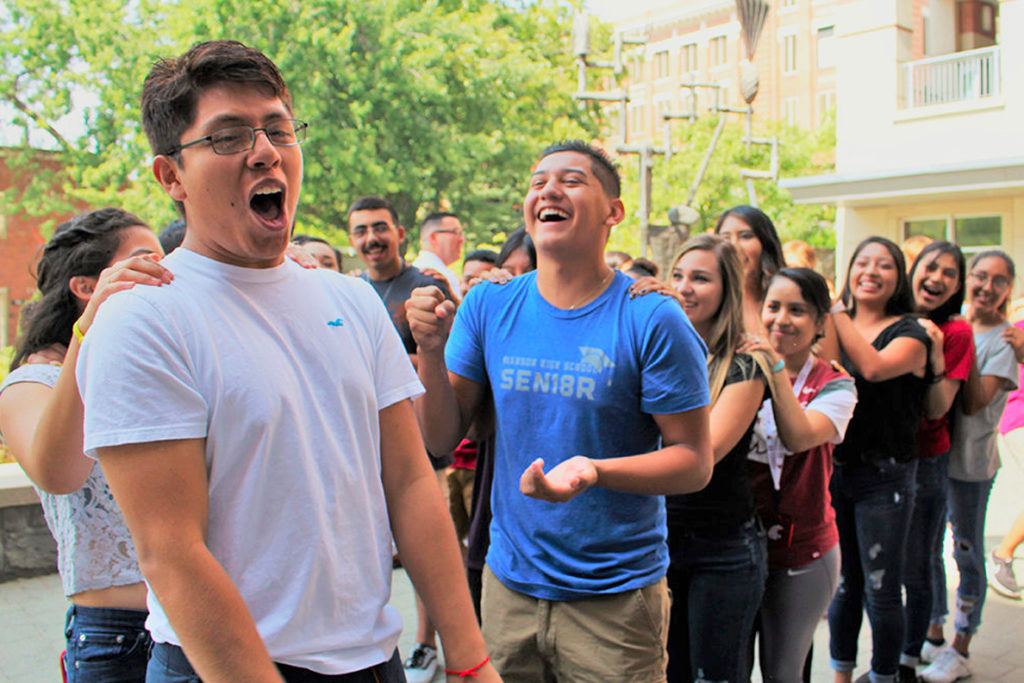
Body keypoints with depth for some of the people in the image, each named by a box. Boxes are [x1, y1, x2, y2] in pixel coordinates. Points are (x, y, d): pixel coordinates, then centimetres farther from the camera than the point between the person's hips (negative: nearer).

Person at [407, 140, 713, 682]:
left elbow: (694, 461, -11)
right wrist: (431, 349, -15)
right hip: (509, 583, 4)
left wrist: (594, 470, -27)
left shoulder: (651, 321, -13)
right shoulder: (488, 307, -1)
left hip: (615, 597, -3)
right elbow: (442, 439, 1)